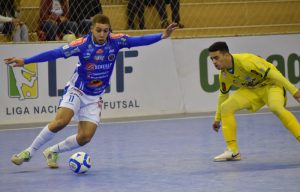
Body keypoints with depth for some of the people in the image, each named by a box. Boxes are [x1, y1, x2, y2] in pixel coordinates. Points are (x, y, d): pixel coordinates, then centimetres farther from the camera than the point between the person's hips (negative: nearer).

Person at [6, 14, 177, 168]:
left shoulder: (116, 41, -12)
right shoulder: (82, 44, -20)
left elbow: (139, 40, -17)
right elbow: (55, 53, -21)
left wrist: (162, 36, -30)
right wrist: (25, 61, -25)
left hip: (94, 98, 3)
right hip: (76, 91, -3)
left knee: (85, 137, -8)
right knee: (61, 121, -26)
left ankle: (53, 152, 17)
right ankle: (29, 152, -10)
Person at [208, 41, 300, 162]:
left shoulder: (245, 61, -32)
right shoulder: (223, 74, -8)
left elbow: (272, 73, -30)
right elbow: (223, 95, 11)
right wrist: (218, 118, 18)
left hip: (271, 84, -7)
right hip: (252, 90, 7)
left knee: (275, 107, -37)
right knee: (225, 107, -8)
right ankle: (232, 151, -4)